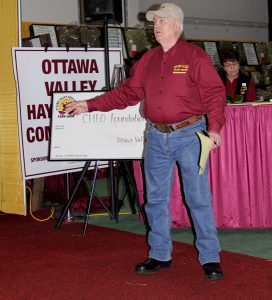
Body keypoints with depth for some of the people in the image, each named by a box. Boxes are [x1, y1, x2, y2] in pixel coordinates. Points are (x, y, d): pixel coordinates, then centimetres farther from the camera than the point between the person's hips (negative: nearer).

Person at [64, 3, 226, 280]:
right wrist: (90, 104, 9)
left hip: (189, 134, -5)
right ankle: (160, 255, 21)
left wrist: (214, 127, -22)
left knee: (198, 197, -2)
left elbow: (214, 93, -10)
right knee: (156, 198, 9)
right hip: (156, 137, 6)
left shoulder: (195, 56, -5)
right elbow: (127, 92, 13)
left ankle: (210, 258, 7)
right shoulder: (148, 59, 11)